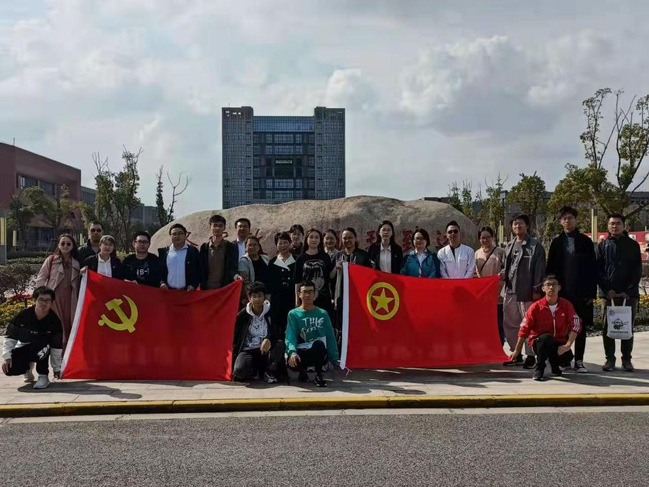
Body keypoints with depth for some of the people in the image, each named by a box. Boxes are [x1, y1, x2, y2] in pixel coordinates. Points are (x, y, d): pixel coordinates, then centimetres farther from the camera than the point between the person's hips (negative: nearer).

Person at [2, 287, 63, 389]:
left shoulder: (54, 320, -18)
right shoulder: (23, 315, -19)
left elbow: (57, 346, -11)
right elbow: (10, 337, -10)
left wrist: (56, 368, -6)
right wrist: (7, 357, -21)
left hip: (41, 353, -1)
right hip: (23, 349, 1)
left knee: (42, 342, -37)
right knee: (10, 369, -26)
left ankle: (43, 376, -19)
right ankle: (27, 367, 14)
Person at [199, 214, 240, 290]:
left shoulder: (232, 247, 4)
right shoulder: (204, 248, 9)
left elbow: (233, 268, -1)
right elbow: (201, 270, 8)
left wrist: (236, 276, -24)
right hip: (207, 289, 2)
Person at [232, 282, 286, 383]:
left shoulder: (271, 312, 1)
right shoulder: (242, 315, 1)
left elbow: (277, 332, -7)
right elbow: (236, 340, 6)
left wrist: (269, 339, -31)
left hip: (266, 350, 1)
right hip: (247, 351, -1)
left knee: (280, 344, -30)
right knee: (239, 370, -32)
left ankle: (270, 372, -10)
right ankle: (255, 372, 4)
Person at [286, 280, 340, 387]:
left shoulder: (322, 314, 5)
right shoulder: (293, 314, 2)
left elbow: (330, 337, 2)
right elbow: (290, 337, -11)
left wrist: (335, 359, -9)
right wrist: (292, 352, -32)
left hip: (318, 354, 0)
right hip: (301, 352, 0)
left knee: (319, 342, -35)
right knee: (292, 362, -35)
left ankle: (318, 374, -11)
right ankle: (303, 370, 5)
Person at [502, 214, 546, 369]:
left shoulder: (535, 246, -3)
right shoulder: (509, 246, 16)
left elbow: (540, 269, -7)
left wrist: (537, 290, -12)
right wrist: (503, 276, 8)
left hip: (527, 292, -6)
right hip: (510, 291, 6)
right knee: (509, 324, 9)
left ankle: (530, 355, 11)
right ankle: (516, 354, 20)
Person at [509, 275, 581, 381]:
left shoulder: (566, 305, -3)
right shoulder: (536, 307, -9)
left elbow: (575, 325, -9)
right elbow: (524, 329, -7)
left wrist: (568, 345, -21)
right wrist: (517, 351, -7)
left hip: (559, 343, 2)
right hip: (540, 342, -2)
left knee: (567, 356, -28)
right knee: (546, 337, -36)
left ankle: (555, 365, 10)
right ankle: (539, 369, -16)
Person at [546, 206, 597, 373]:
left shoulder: (585, 241, 4)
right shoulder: (556, 242, 7)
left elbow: (593, 268, 1)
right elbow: (550, 268, 6)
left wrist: (592, 292, -4)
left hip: (581, 292, -1)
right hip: (562, 292, 1)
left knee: (581, 327, 4)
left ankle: (579, 361, 11)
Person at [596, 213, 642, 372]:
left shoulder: (633, 245, 6)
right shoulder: (603, 245, 8)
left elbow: (637, 270, 2)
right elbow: (598, 270, 2)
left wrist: (628, 291, -8)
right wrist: (607, 290, -10)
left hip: (629, 294, 0)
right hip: (609, 293, 0)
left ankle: (626, 359, 13)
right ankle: (610, 359, 9)